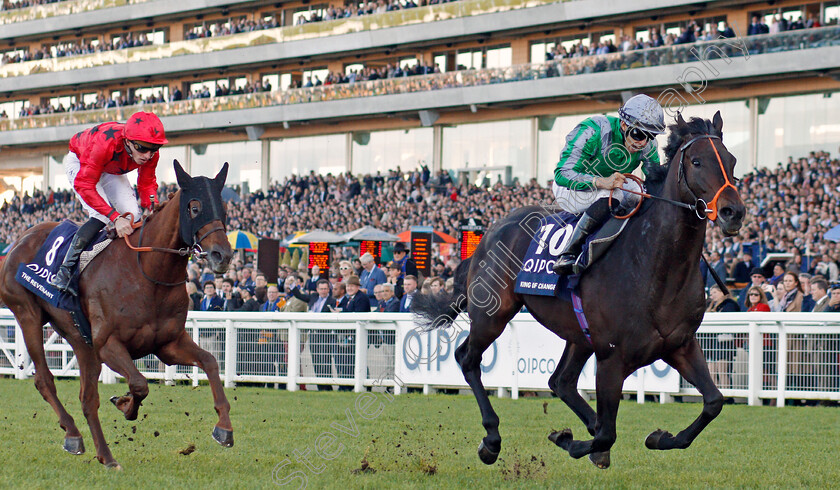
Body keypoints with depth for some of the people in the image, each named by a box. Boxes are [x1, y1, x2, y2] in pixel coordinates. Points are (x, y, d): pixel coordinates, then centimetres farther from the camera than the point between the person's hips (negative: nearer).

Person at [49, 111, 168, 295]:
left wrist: (154, 208, -33)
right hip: (79, 161, -6)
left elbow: (147, 184, -13)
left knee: (134, 218, -9)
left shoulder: (151, 153, -28)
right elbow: (84, 185, -43)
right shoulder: (105, 143, -45)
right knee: (101, 216, -26)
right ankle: (65, 271, -25)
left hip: (112, 170, 6)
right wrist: (115, 217, -51)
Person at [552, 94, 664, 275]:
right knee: (610, 196, -35)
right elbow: (562, 173, -33)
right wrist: (602, 182, -47)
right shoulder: (593, 131, -29)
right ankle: (568, 254, -33)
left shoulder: (648, 145, -12)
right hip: (571, 190, -6)